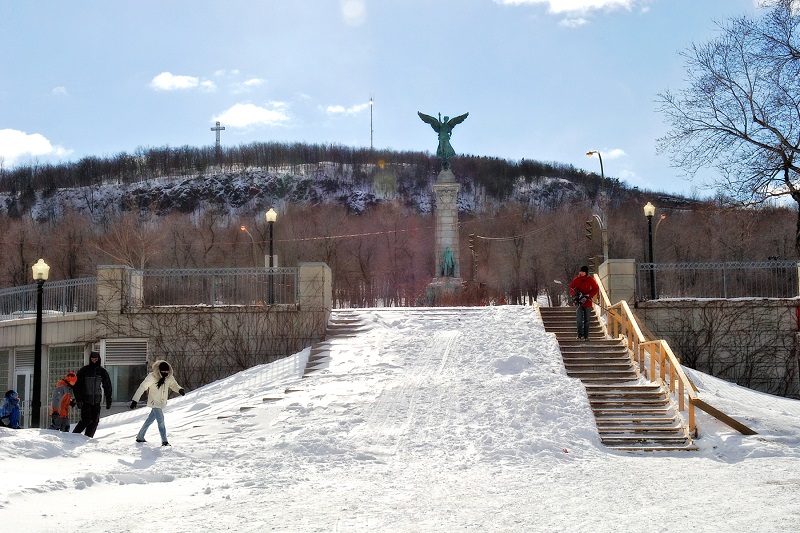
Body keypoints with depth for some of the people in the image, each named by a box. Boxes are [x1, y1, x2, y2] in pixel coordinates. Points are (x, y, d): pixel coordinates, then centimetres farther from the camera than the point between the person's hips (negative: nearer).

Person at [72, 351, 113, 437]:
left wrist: (108, 401, 9)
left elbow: (107, 387, 13)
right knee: (86, 420, -12)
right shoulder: (84, 371, -3)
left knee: (95, 421, -2)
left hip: (96, 401, 4)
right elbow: (77, 385, -3)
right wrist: (78, 399, -11)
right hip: (85, 400, -3)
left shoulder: (102, 372, 7)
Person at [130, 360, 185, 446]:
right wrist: (135, 400, -19)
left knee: (150, 420, 16)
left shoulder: (169, 377, -4)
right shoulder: (151, 377, -20)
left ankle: (140, 437, 30)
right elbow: (142, 388, -17)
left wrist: (180, 390, -14)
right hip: (155, 402, -6)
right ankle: (164, 441, -10)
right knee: (160, 421, -13)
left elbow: (174, 385, 9)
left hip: (162, 403, 6)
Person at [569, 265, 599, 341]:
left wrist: (588, 296, -10)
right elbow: (571, 287, 13)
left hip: (587, 303, 0)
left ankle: (586, 336, 11)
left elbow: (596, 289, 2)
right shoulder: (576, 279, 4)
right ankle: (580, 335, -3)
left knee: (587, 320, 5)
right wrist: (575, 293, -8)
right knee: (579, 319, -10)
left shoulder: (590, 280, 0)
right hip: (579, 303, 0)